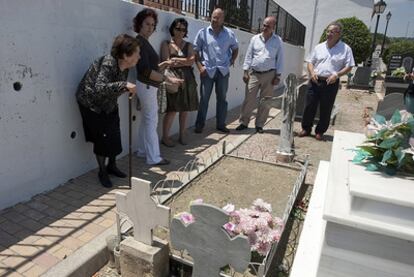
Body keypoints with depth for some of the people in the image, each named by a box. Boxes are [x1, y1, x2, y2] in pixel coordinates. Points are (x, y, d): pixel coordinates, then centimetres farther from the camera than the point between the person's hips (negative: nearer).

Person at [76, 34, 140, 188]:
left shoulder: (124, 67, -8)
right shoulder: (107, 63, -31)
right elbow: (100, 88, -45)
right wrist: (124, 85, -50)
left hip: (108, 105, 7)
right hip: (91, 104, -7)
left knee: (114, 136, 8)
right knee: (102, 138, -4)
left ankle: (112, 166, 29)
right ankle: (102, 172, 15)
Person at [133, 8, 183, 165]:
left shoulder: (144, 42, 14)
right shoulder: (140, 42, -15)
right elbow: (145, 70, -26)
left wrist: (164, 64, 2)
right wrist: (168, 79, -27)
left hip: (148, 86, 10)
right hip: (147, 86, -10)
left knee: (146, 119, 15)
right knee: (151, 120, -6)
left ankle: (143, 151, 25)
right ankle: (154, 158, 1)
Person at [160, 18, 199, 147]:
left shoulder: (188, 45, 16)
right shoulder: (166, 44, 5)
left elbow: (192, 61, 0)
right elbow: (167, 63, -8)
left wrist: (176, 60, -6)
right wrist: (185, 61, -2)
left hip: (187, 79, 4)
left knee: (185, 109, 5)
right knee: (172, 109, -9)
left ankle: (182, 135, 18)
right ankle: (165, 137, 3)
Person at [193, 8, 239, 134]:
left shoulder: (230, 34, 5)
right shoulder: (203, 32, 1)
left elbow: (235, 49, 19)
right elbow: (195, 51, 2)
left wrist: (231, 62, 6)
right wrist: (200, 66, -7)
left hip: (223, 71, 2)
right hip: (207, 71, -2)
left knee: (222, 98, 9)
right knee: (204, 99, 2)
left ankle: (221, 124, 19)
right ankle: (199, 124, 13)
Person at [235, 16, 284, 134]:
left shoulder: (278, 40, 2)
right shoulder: (255, 38, 4)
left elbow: (280, 59, 2)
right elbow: (248, 56, 5)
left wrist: (278, 75, -4)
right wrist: (245, 71, -2)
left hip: (269, 75, 0)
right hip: (254, 73, 1)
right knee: (249, 99, 1)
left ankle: (259, 125, 16)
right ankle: (243, 122, 12)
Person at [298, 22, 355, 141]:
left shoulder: (345, 49, 0)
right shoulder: (319, 47, 10)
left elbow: (349, 66, 0)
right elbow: (310, 62, 13)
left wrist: (337, 75, -16)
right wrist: (312, 72, -7)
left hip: (331, 83, -2)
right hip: (315, 81, 3)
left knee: (326, 109, 6)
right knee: (309, 106, 5)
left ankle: (320, 131, 20)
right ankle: (306, 128, 20)